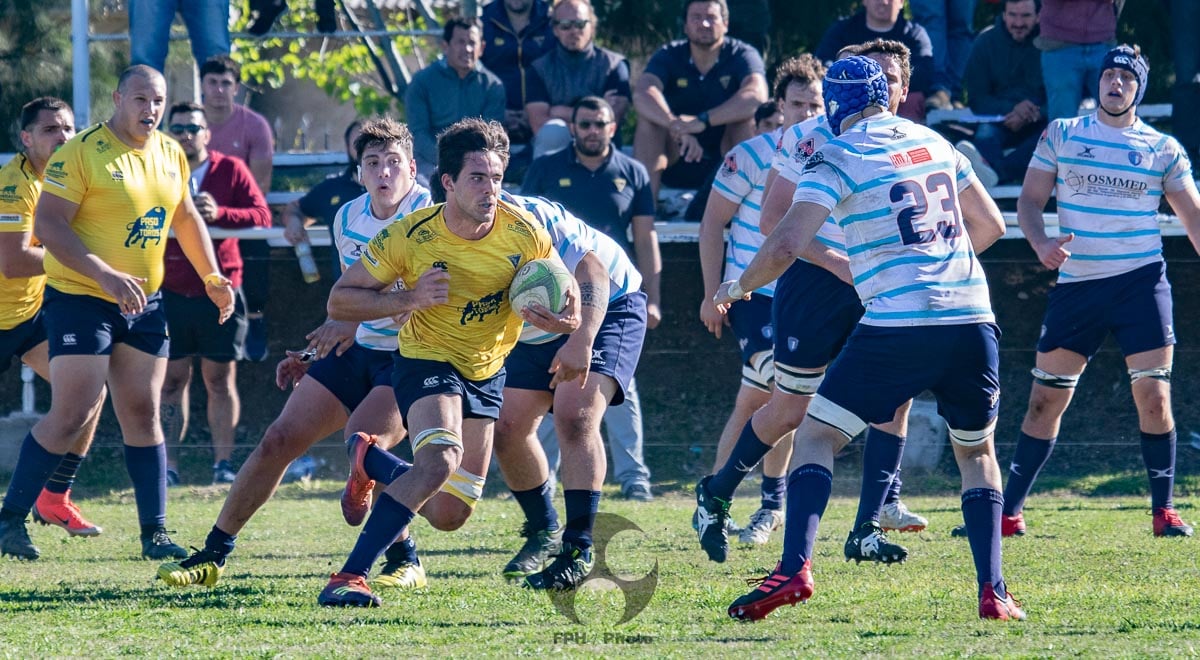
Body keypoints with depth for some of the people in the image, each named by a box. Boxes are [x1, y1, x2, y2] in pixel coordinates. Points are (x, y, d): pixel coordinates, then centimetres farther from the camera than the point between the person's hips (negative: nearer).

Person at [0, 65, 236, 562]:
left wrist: (211, 275, 19)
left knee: (143, 414, 5)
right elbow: (48, 224, -21)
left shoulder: (171, 155, 8)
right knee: (71, 414, -11)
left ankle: (155, 532, 7)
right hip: (79, 298, -6)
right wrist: (106, 276, -28)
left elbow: (185, 218, 25)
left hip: (144, 303, 6)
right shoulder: (82, 152, -14)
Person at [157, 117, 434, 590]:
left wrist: (356, 321, -34)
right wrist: (315, 356, 18)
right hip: (358, 351, 7)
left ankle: (405, 563, -13)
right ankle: (213, 555, 11)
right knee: (279, 440, -1)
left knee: (361, 440, -30)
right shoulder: (348, 219, 7)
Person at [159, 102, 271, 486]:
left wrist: (219, 213, -19)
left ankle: (223, 464, 10)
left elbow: (261, 216, -4)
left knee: (220, 379, 4)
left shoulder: (231, 170, 2)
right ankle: (167, 464, 3)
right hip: (171, 293, 1)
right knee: (173, 379, 1)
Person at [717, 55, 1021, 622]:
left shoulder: (838, 158, -1)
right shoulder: (932, 143, 17)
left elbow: (786, 246, -10)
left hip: (898, 322, -5)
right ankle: (993, 592, 9)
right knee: (976, 452, 22)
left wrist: (737, 287, 8)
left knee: (817, 435, 7)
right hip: (972, 318, 5)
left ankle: (794, 569, -10)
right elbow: (990, 225, 25)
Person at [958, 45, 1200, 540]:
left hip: (1141, 278, -1)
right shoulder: (1061, 134, 7)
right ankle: (1010, 510, 9)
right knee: (1047, 398, 2)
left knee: (1153, 396, -8)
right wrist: (1041, 243, -13)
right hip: (1076, 281, 1)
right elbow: (1030, 200, 7)